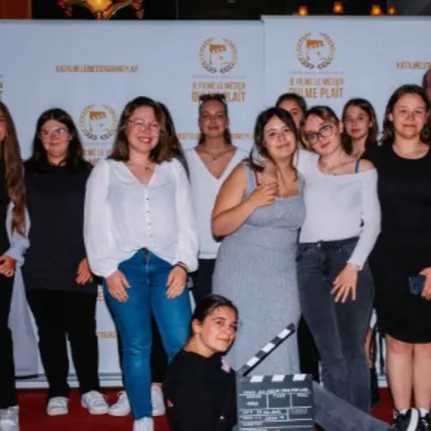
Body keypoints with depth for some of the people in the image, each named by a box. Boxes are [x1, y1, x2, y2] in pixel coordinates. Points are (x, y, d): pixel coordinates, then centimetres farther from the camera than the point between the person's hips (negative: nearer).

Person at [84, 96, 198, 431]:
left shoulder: (173, 169, 17)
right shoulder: (105, 170, 12)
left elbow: (186, 219, 9)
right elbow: (96, 224, 4)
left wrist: (182, 264, -3)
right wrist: (108, 269, -6)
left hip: (167, 264, 1)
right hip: (124, 266, -1)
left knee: (181, 344, -9)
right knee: (137, 346, 0)